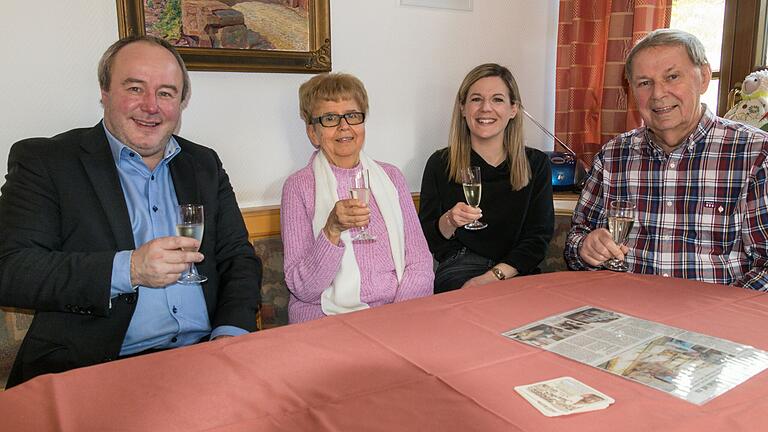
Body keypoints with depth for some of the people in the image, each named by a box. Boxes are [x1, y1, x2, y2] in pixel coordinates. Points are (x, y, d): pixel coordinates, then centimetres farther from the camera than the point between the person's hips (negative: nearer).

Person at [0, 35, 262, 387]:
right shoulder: (44, 160, 4)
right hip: (91, 368, -3)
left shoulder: (204, 164, 16)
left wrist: (232, 332, -4)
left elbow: (239, 258, 14)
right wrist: (127, 270, -17)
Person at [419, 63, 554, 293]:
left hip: (515, 272, 2)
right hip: (459, 268, -2)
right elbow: (426, 241, 3)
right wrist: (448, 222, -19)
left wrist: (493, 276, -14)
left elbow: (538, 239, 0)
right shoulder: (440, 164, 3)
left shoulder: (536, 164, 7)